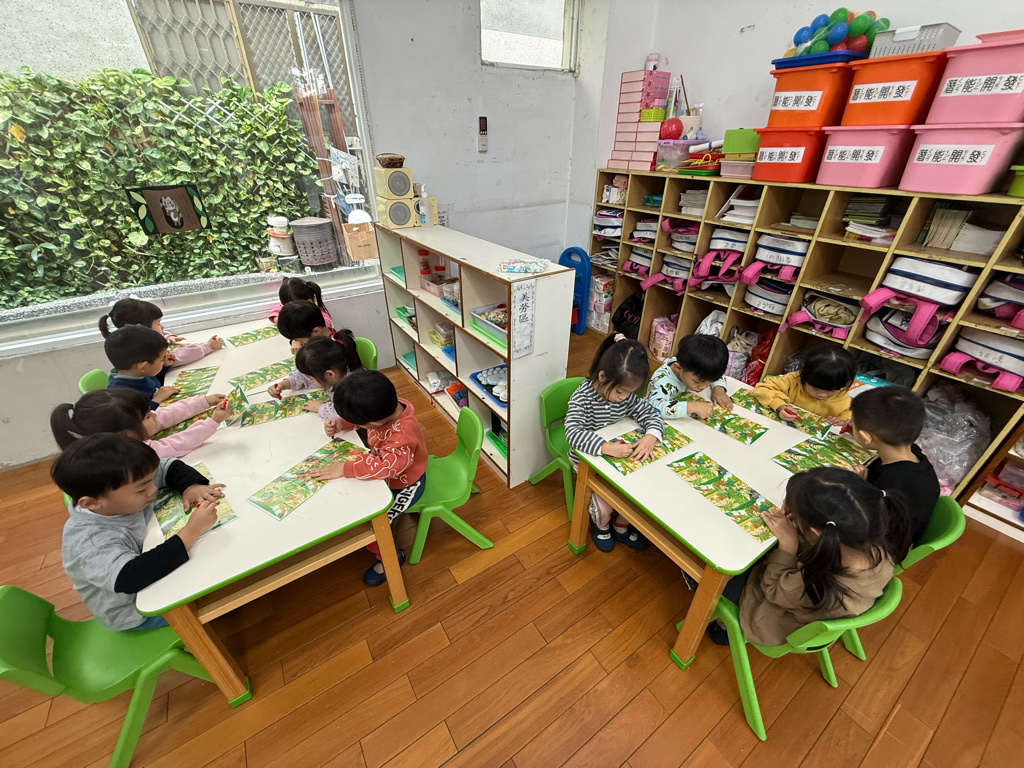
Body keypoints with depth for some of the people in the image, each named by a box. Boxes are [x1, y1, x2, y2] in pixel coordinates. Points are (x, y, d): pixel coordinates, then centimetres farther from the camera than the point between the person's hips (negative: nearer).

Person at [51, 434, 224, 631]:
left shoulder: (128, 483, -17)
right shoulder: (90, 544, -37)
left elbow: (170, 467, -2)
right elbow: (131, 578, -50)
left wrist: (191, 486, -22)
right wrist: (191, 532, -51)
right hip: (135, 612, -7)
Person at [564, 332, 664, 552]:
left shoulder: (626, 395, -9)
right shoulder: (582, 397, -26)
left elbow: (652, 414, -5)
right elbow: (573, 433, -37)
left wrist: (651, 436, -27)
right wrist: (606, 447, -49)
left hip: (618, 453, 5)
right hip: (587, 457, -5)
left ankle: (621, 526, 23)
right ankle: (600, 523, 20)